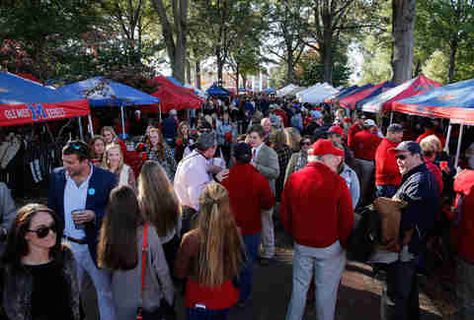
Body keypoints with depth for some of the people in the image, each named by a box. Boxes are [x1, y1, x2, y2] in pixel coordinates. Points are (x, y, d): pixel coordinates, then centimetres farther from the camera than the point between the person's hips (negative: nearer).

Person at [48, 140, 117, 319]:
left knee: (105, 291, 13)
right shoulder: (57, 176, -3)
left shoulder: (106, 179, -15)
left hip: (95, 246, -3)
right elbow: (52, 209, 9)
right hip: (67, 245, 4)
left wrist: (94, 215, -25)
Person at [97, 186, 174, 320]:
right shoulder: (148, 232, -24)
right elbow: (161, 269, -16)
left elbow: (106, 266, -8)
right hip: (149, 299, -1)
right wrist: (170, 297, -3)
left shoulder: (109, 233, -19)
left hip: (122, 301, 2)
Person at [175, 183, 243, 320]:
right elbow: (236, 268, -3)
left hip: (200, 302, -3)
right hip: (225, 299, 3)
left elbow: (180, 273, -12)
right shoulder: (234, 233, -21)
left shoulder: (191, 239, -29)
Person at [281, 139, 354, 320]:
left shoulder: (294, 178, -6)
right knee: (326, 290, 13)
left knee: (299, 286, 18)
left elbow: (284, 213, 2)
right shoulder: (337, 182, -18)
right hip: (330, 246, -3)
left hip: (301, 244, 4)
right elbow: (347, 219, -12)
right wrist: (344, 244, 4)